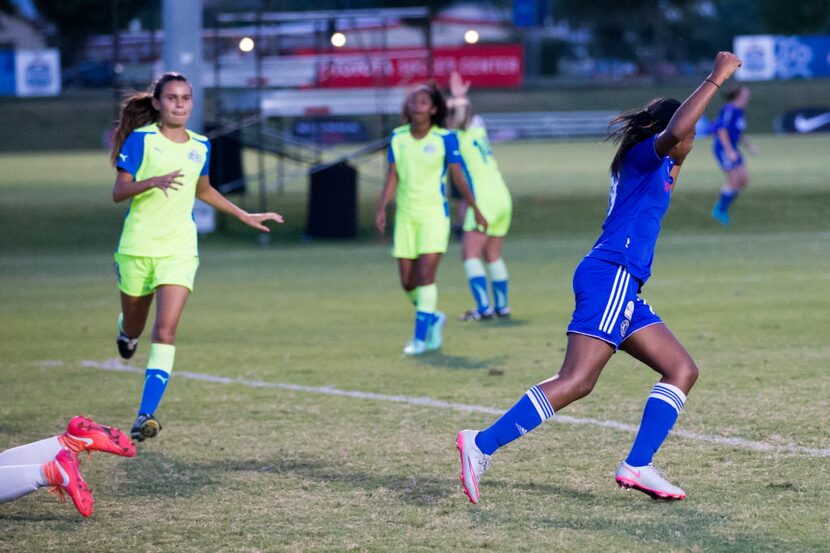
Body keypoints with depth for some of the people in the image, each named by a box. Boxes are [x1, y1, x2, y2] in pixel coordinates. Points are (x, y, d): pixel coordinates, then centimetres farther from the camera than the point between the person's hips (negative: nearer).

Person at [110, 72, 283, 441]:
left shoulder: (200, 146, 8)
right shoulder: (141, 140, -5)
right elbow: (118, 193, -9)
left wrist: (246, 217, 26)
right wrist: (153, 181, -27)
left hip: (179, 250, 2)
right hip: (137, 246, -2)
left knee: (165, 331, -15)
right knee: (134, 328, 14)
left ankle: (146, 415, -19)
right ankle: (126, 334, 55)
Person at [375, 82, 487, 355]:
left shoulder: (445, 138, -6)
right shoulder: (397, 137, 3)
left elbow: (458, 176, 1)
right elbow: (392, 176, 7)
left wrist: (475, 208, 5)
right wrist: (381, 209, -2)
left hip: (434, 214, -4)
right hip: (405, 216, 4)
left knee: (426, 275, -14)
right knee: (408, 282, 5)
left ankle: (421, 338, -8)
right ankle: (433, 318, 32)